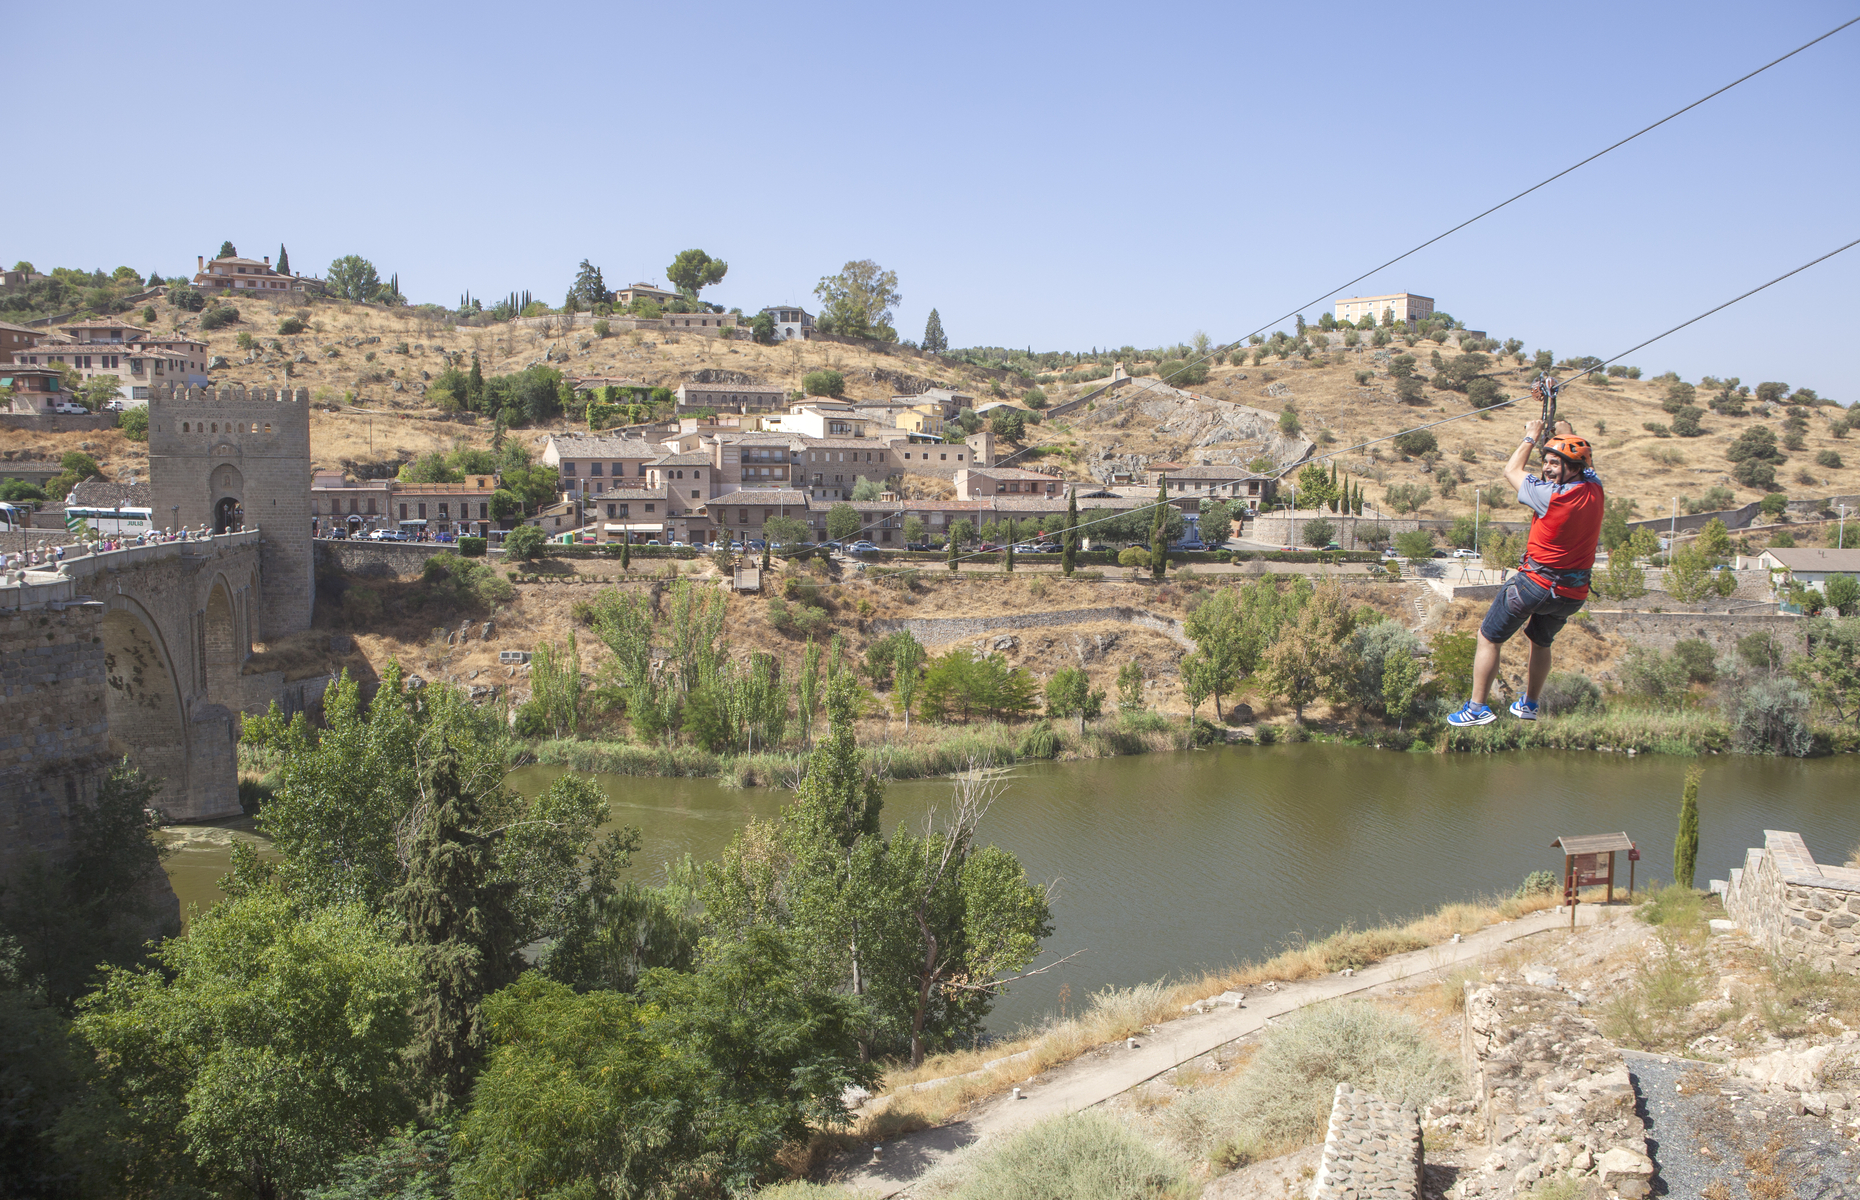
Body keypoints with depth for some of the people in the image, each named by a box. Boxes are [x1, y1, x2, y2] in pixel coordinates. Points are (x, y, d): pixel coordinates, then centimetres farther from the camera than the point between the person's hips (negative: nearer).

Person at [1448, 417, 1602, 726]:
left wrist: (1531, 436, 8)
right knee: (1541, 642, 28)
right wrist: (1567, 432, 28)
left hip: (1535, 583, -7)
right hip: (1574, 593, 7)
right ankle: (1528, 705, 40)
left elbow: (1511, 471, -3)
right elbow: (1585, 460, 21)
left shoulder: (1551, 495, -21)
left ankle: (1477, 708, 5)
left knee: (1489, 638, 6)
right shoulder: (1594, 489, -4)